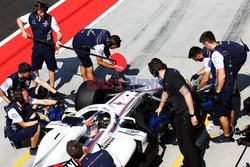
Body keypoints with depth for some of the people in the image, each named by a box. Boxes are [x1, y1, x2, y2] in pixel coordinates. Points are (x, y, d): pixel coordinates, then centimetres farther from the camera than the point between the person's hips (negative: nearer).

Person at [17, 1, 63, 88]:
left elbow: (59, 33, -19)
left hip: (48, 47, -3)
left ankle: (52, 87, 19)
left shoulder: (50, 19, -16)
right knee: (34, 68, 11)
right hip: (37, 47, 3)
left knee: (51, 68, 5)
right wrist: (23, 32, 0)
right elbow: (19, 20, 11)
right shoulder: (31, 16, -8)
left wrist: (58, 40, -40)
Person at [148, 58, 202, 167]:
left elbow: (187, 94, -27)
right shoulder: (166, 79, 8)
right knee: (181, 141, 21)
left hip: (186, 113, -10)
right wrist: (160, 107, 45)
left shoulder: (172, 77, -23)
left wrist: (192, 115, -26)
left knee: (188, 143, -4)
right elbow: (165, 93, 28)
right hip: (178, 113, 10)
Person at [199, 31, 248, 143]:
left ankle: (226, 135, 22)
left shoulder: (216, 54, -27)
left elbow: (222, 75, -30)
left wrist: (217, 92, -22)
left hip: (222, 89, -9)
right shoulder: (224, 47, 1)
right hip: (230, 86, 9)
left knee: (221, 112, 8)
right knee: (229, 107, 26)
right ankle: (231, 127, 45)